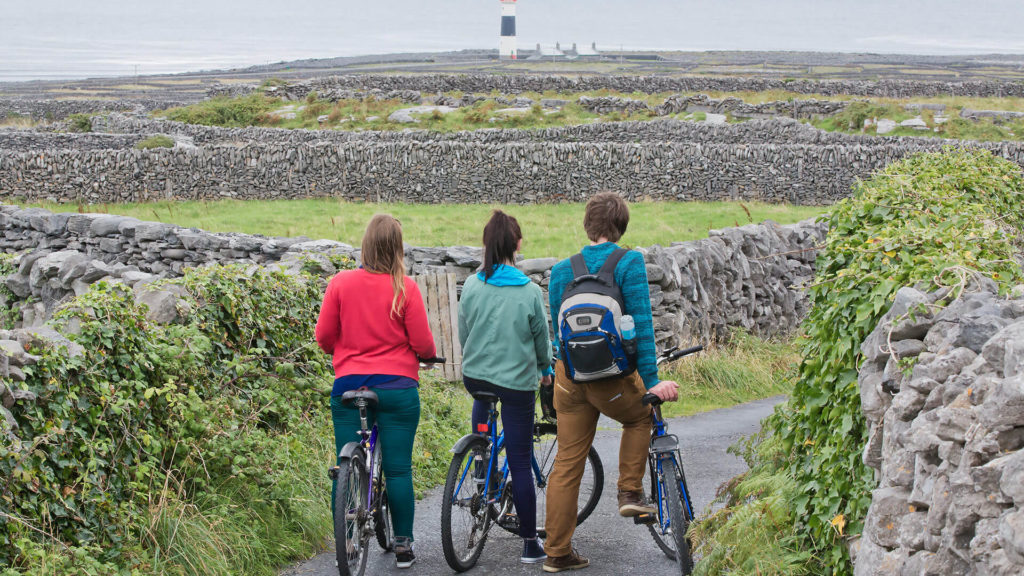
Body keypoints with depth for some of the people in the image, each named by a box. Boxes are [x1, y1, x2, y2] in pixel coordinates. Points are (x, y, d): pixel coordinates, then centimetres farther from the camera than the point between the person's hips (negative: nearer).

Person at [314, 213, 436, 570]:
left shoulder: (341, 283, -3)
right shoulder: (405, 288, -7)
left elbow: (324, 336, 2)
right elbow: (422, 342, -5)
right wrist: (430, 355, 18)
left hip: (348, 384, 1)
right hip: (398, 387, -1)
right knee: (398, 469, 5)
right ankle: (403, 545, 12)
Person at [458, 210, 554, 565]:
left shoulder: (472, 285, -7)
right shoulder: (530, 292, -13)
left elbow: (463, 333, 5)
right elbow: (542, 339, 1)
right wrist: (545, 369, 22)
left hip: (474, 376, 3)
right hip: (517, 382, -3)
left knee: (483, 398, 40)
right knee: (520, 463, 2)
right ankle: (530, 545, 7)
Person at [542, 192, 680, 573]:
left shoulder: (561, 271, 7)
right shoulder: (629, 262, -7)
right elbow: (641, 324, -12)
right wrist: (651, 381, -11)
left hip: (569, 377, 4)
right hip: (613, 377, -4)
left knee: (566, 465, 10)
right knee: (640, 417, 30)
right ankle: (630, 493, 19)